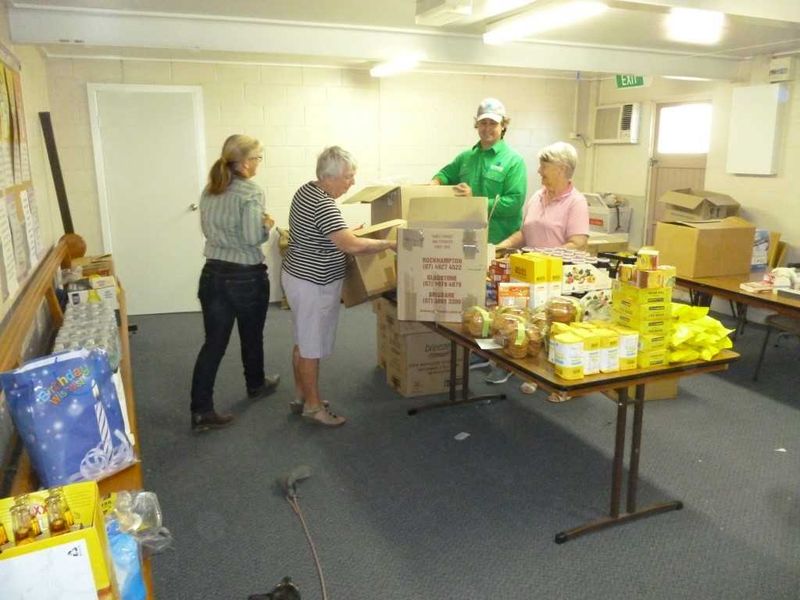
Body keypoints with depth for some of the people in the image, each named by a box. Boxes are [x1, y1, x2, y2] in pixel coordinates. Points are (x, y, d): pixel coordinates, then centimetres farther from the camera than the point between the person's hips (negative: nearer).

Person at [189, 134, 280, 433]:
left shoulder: (209, 190, 6)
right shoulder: (250, 192, -16)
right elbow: (253, 238, -21)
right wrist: (267, 225, -2)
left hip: (213, 273, 6)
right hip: (246, 277, -5)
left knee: (213, 342, 6)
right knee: (251, 335, 18)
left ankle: (201, 410, 4)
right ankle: (256, 385, 41)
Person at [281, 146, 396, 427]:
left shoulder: (308, 190, 6)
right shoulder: (323, 206, -25)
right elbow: (352, 246, -33)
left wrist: (345, 232, 15)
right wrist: (388, 243, -20)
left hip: (299, 276, 10)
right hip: (313, 284, -10)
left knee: (303, 342, 18)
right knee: (312, 347, 3)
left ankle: (301, 396, 31)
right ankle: (313, 405, 17)